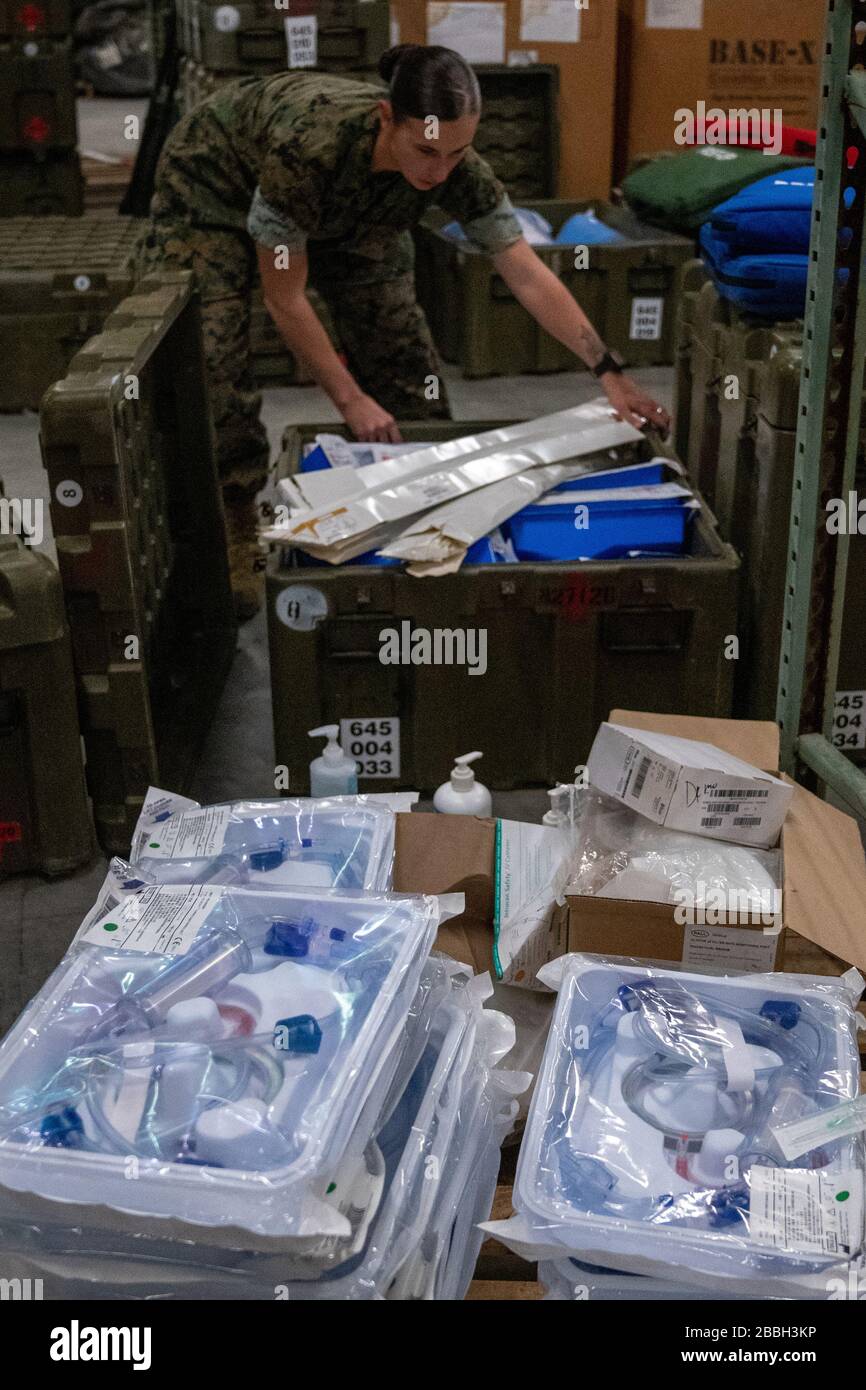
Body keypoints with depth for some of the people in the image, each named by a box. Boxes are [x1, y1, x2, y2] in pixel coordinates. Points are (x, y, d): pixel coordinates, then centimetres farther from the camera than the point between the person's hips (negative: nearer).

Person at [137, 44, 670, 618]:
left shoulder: (459, 170, -31)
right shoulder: (310, 146, -44)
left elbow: (530, 277, -27)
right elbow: (286, 298, -32)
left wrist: (608, 371, -33)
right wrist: (350, 399, -29)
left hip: (336, 213, 5)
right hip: (218, 179, -4)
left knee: (398, 340, -1)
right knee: (211, 361, -18)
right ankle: (235, 536, -4)